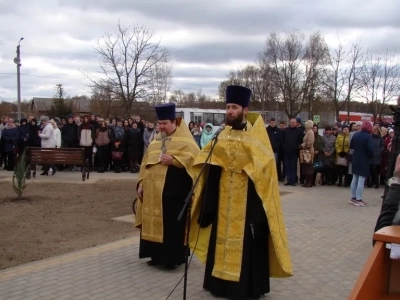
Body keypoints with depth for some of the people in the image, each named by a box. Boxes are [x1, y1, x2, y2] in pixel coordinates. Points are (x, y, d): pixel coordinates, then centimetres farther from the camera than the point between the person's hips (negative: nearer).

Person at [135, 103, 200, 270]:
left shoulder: (185, 140, -4)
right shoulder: (155, 141, 16)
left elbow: (194, 157, -16)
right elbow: (146, 162, 17)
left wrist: (173, 160, -22)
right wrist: (141, 183, 11)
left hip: (173, 191, -7)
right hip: (153, 190, 7)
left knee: (172, 224, -1)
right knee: (154, 221, 11)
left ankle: (173, 257, 9)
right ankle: (157, 255, 23)